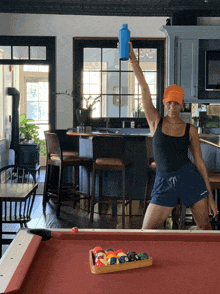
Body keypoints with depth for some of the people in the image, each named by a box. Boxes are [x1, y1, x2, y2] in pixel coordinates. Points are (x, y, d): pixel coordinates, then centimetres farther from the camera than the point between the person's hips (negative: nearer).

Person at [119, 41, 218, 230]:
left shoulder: (190, 130, 3)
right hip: (164, 183, 1)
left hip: (190, 178, 0)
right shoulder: (155, 122, 4)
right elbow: (144, 88, -6)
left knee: (204, 227, 5)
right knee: (146, 233, -2)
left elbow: (200, 163, 5)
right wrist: (132, 58, -13)